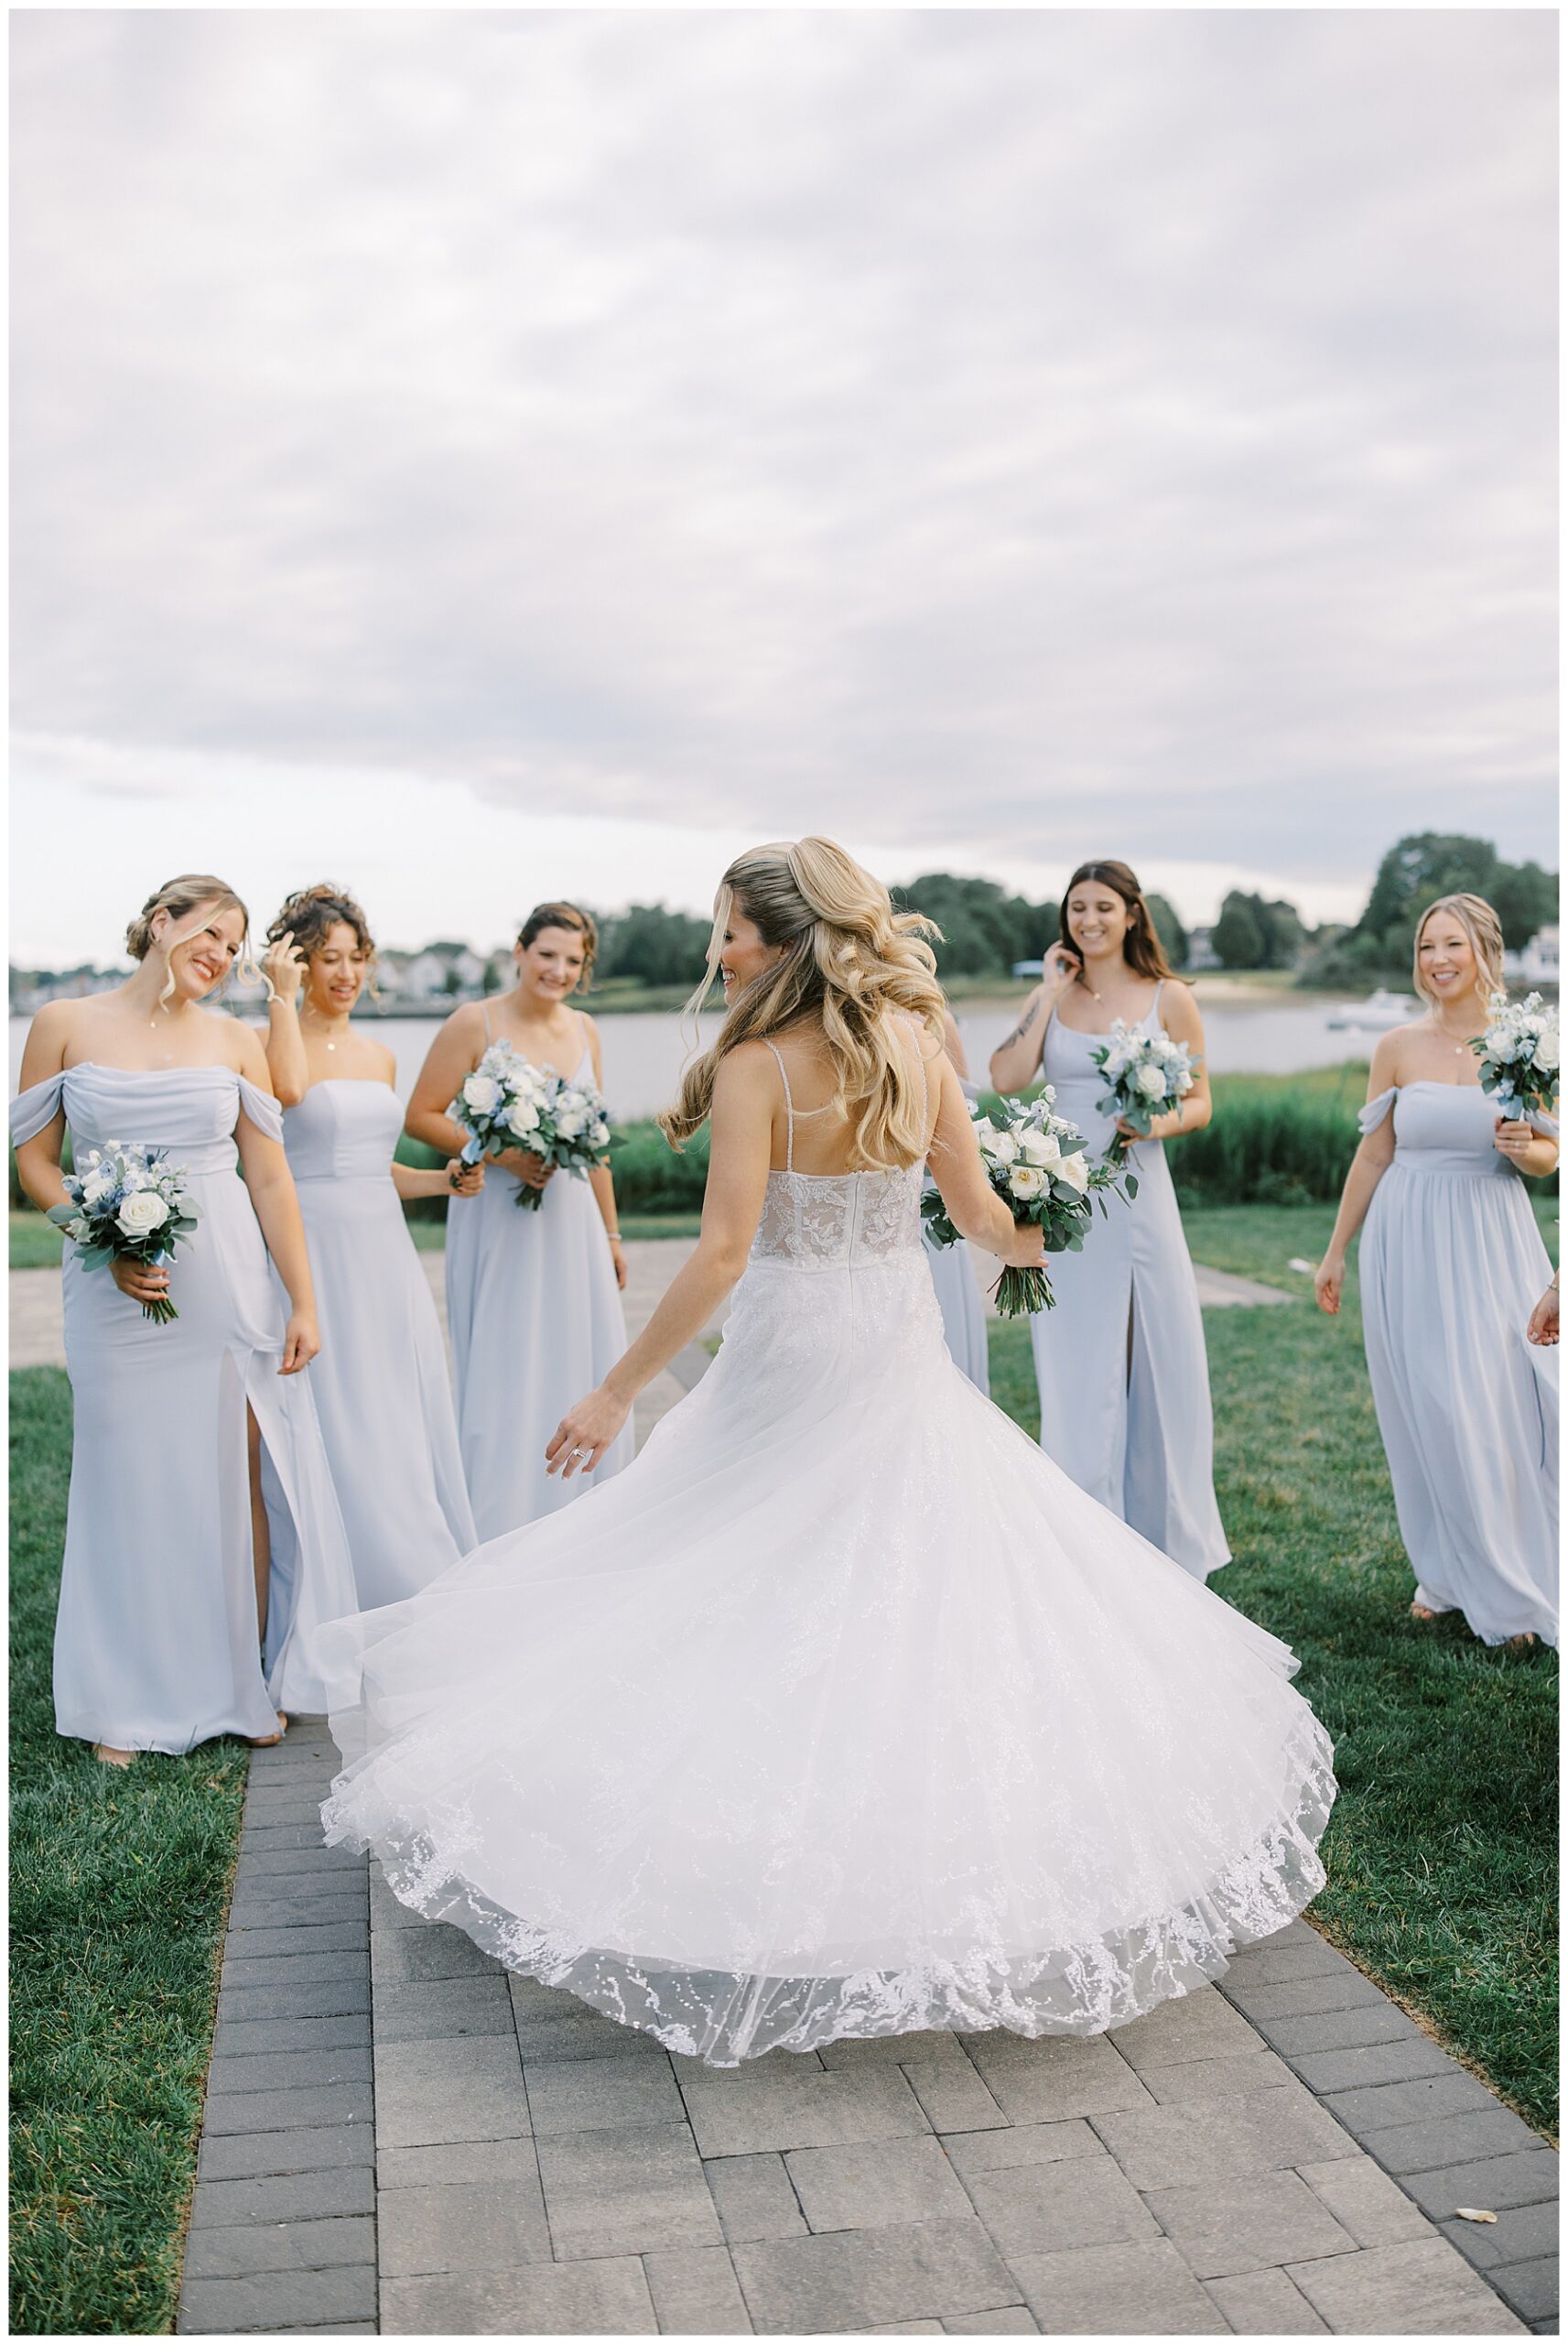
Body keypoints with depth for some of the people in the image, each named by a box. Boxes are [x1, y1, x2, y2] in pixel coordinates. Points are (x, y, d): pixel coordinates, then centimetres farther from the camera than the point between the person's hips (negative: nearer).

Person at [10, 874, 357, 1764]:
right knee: (133, 1482, 6)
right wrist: (108, 1244, -11)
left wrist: (304, 1301, -2)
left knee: (242, 1478, 4)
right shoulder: (65, 1025, 1)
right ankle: (133, 1701, 21)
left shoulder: (236, 1041, 5)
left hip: (230, 1283, 1)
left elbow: (270, 1178, 3)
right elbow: (35, 1160, 3)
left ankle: (251, 1680, 20)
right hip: (118, 1292, -1)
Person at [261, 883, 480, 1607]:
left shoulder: (379, 1057, 14)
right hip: (316, 1249, -6)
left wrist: (443, 1181, 7)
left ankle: (419, 1586, 20)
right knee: (337, 1421, -3)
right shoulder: (269, 1041, -5)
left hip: (385, 1249, 6)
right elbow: (291, 1088, -29)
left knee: (405, 1421, 9)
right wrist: (282, 995, -20)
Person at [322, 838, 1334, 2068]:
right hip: (903, 1362, 5)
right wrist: (1052, 1241, 26)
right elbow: (983, 1215, 4)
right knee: (923, 1593, 17)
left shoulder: (754, 1068, -16)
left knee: (752, 1607, 10)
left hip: (789, 1365, -5)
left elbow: (722, 1254, -20)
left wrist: (617, 1392, -14)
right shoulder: (921, 1048, 0)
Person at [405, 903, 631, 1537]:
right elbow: (421, 1116, -8)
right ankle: (498, 1537, 14)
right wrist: (502, 1155, -19)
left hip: (571, 1218, 5)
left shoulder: (584, 1030, 9)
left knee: (579, 1369, 8)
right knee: (503, 1376, 1)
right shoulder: (475, 1022, -7)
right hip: (498, 1219, -5)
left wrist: (610, 1232, 16)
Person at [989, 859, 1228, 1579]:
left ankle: (1163, 1539, 23)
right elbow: (1007, 1078, -7)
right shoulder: (1050, 996, 8)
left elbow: (1201, 1101, 5)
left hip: (1137, 1192, -1)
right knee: (1074, 1371, 4)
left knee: (1155, 1362, 5)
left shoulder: (1169, 998, 4)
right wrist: (1051, 993, -3)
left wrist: (1160, 1123, -16)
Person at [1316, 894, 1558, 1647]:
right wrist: (1335, 1252, 10)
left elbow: (1548, 1155, 9)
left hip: (1494, 1242, 0)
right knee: (1426, 1413, 5)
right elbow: (1372, 1155, 7)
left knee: (1505, 1408, -1)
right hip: (1410, 1244, 1)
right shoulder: (1398, 1047, 1)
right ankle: (1449, 1573, 21)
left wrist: (1524, 1150, -15)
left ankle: (1515, 1580, 15)